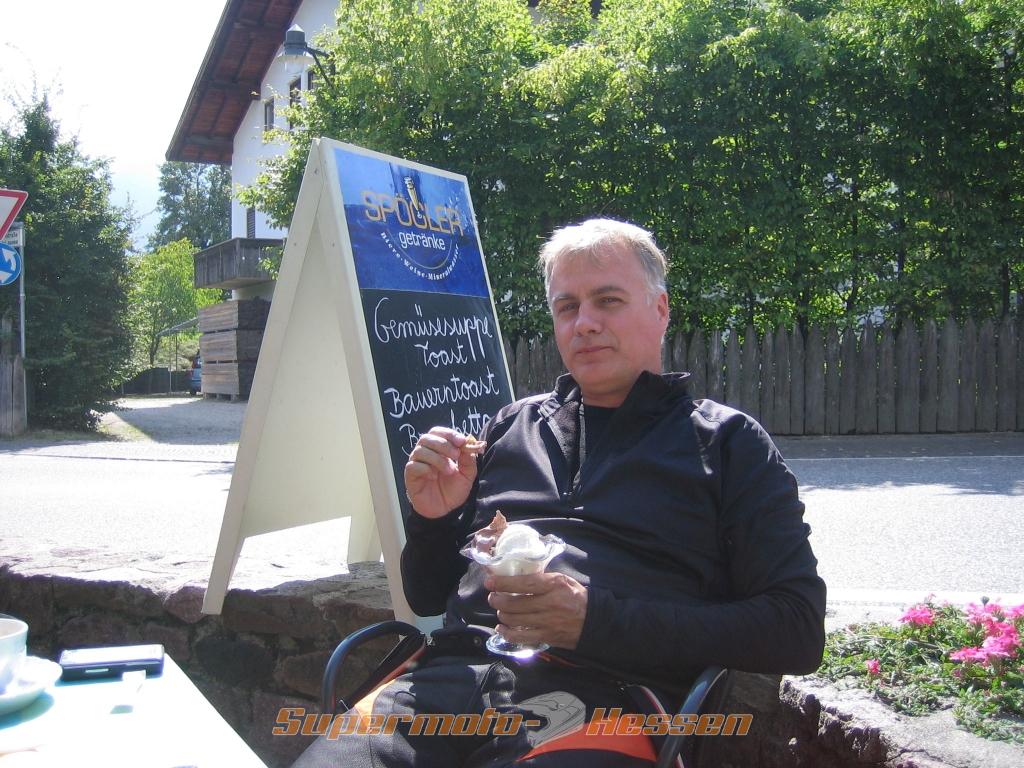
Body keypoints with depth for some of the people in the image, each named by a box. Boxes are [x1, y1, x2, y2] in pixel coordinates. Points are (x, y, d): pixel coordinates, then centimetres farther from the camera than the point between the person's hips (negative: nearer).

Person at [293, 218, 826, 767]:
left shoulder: (726, 441, 9)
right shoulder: (514, 424, 20)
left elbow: (797, 630, -1)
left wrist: (599, 621, -11)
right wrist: (433, 520, 1)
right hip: (452, 675, 3)